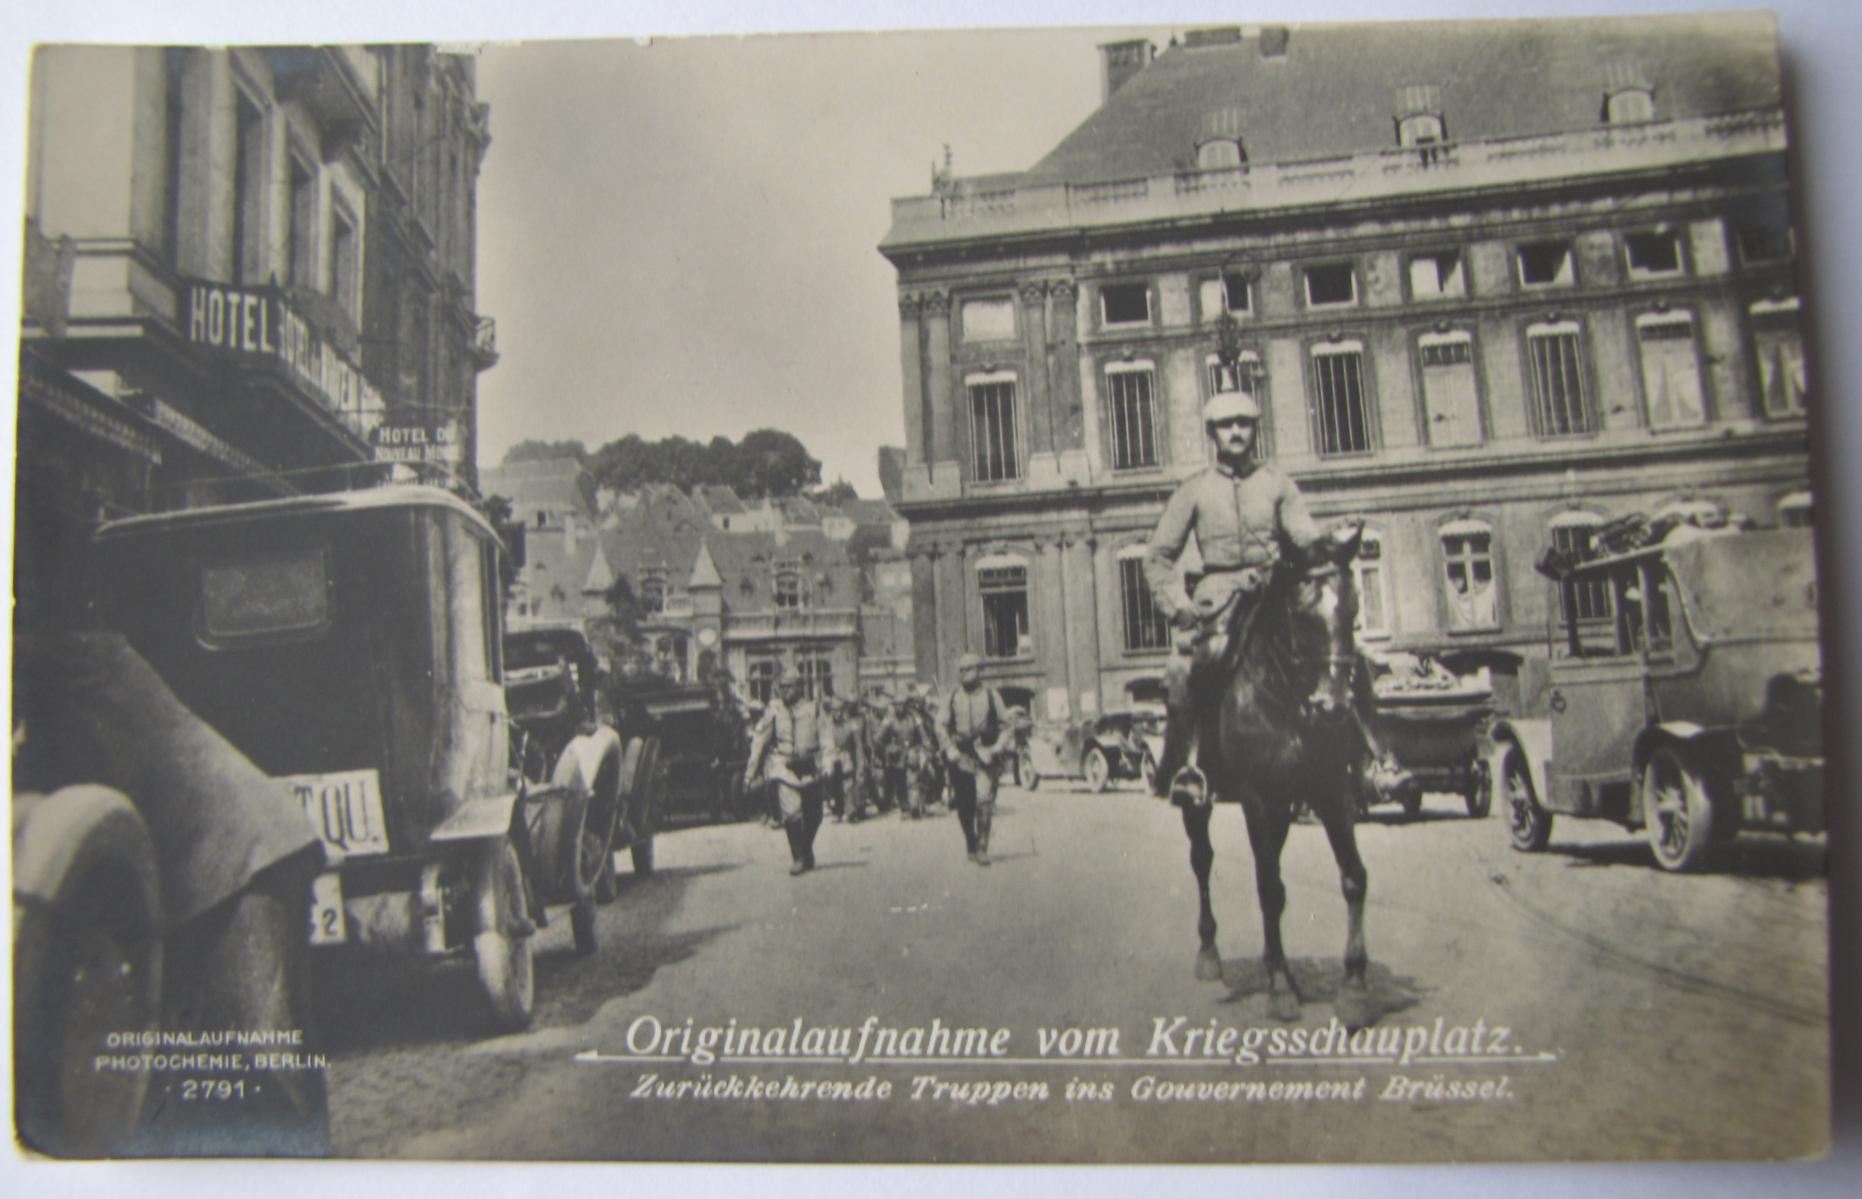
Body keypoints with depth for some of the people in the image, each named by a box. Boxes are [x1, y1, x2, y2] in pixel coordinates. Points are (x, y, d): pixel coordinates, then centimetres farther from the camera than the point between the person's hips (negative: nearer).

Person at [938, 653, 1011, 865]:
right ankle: (971, 846, 21)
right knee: (964, 805, 5)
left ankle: (982, 848, -11)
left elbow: (1004, 722, 11)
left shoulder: (991, 695, 6)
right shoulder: (952, 698, 9)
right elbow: (941, 726, 10)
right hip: (960, 755, 2)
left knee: (984, 799, -15)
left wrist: (999, 745, -2)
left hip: (984, 752, -2)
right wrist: (949, 748, -2)